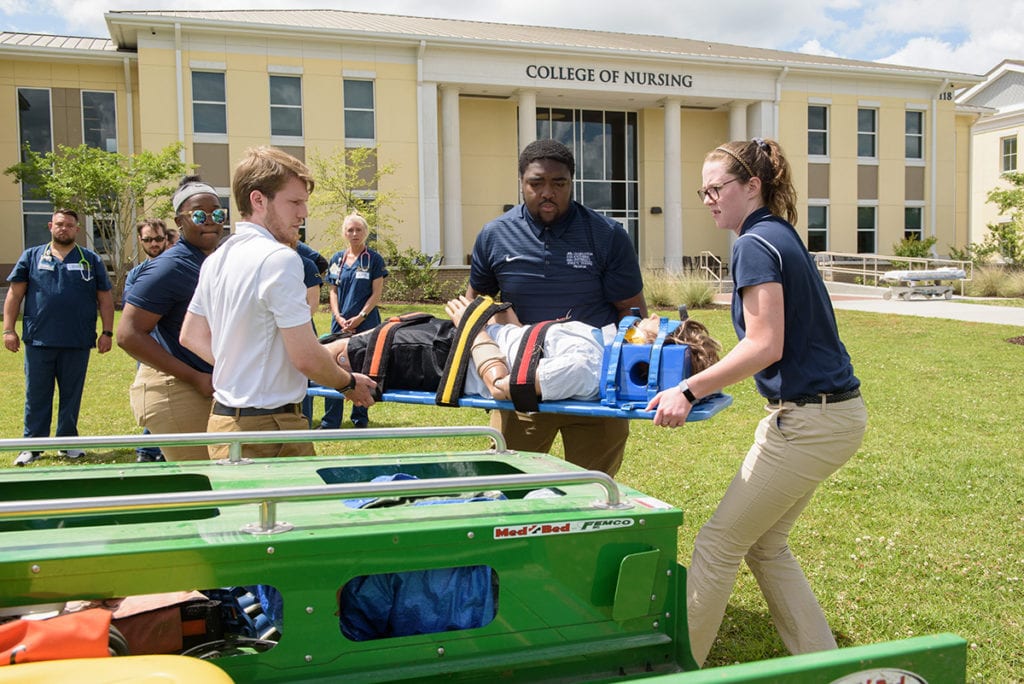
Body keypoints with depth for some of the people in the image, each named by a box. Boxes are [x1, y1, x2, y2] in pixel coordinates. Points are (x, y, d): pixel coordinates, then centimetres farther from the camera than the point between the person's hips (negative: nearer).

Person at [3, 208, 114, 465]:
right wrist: (8, 329, -2)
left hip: (77, 344, 0)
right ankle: (33, 445, 13)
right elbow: (14, 294, 6)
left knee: (72, 395, 8)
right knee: (36, 396, 5)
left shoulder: (91, 260, 8)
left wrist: (107, 332, 0)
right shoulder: (31, 257, 8)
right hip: (38, 341, 0)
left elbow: (105, 299, 7)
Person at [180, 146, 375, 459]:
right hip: (268, 427, -9)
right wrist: (350, 384, -1)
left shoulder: (217, 259, 10)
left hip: (224, 417, 9)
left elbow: (192, 336, 20)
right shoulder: (280, 258, -17)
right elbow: (306, 357, -18)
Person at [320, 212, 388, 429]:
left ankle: (360, 419, 15)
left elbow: (376, 293, -4)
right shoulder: (337, 259, 10)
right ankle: (330, 422, 6)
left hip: (365, 324, -3)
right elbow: (333, 291, 11)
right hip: (340, 324, 3)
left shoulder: (374, 259, -1)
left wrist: (360, 317, -11)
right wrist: (339, 317, -3)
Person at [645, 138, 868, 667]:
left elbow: (765, 345, -23)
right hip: (833, 411, 10)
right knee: (765, 544, 18)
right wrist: (706, 375, 20)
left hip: (808, 420, -10)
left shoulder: (755, 245, -14)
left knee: (718, 544, 1)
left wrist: (688, 391, -24)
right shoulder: (781, 236, 15)